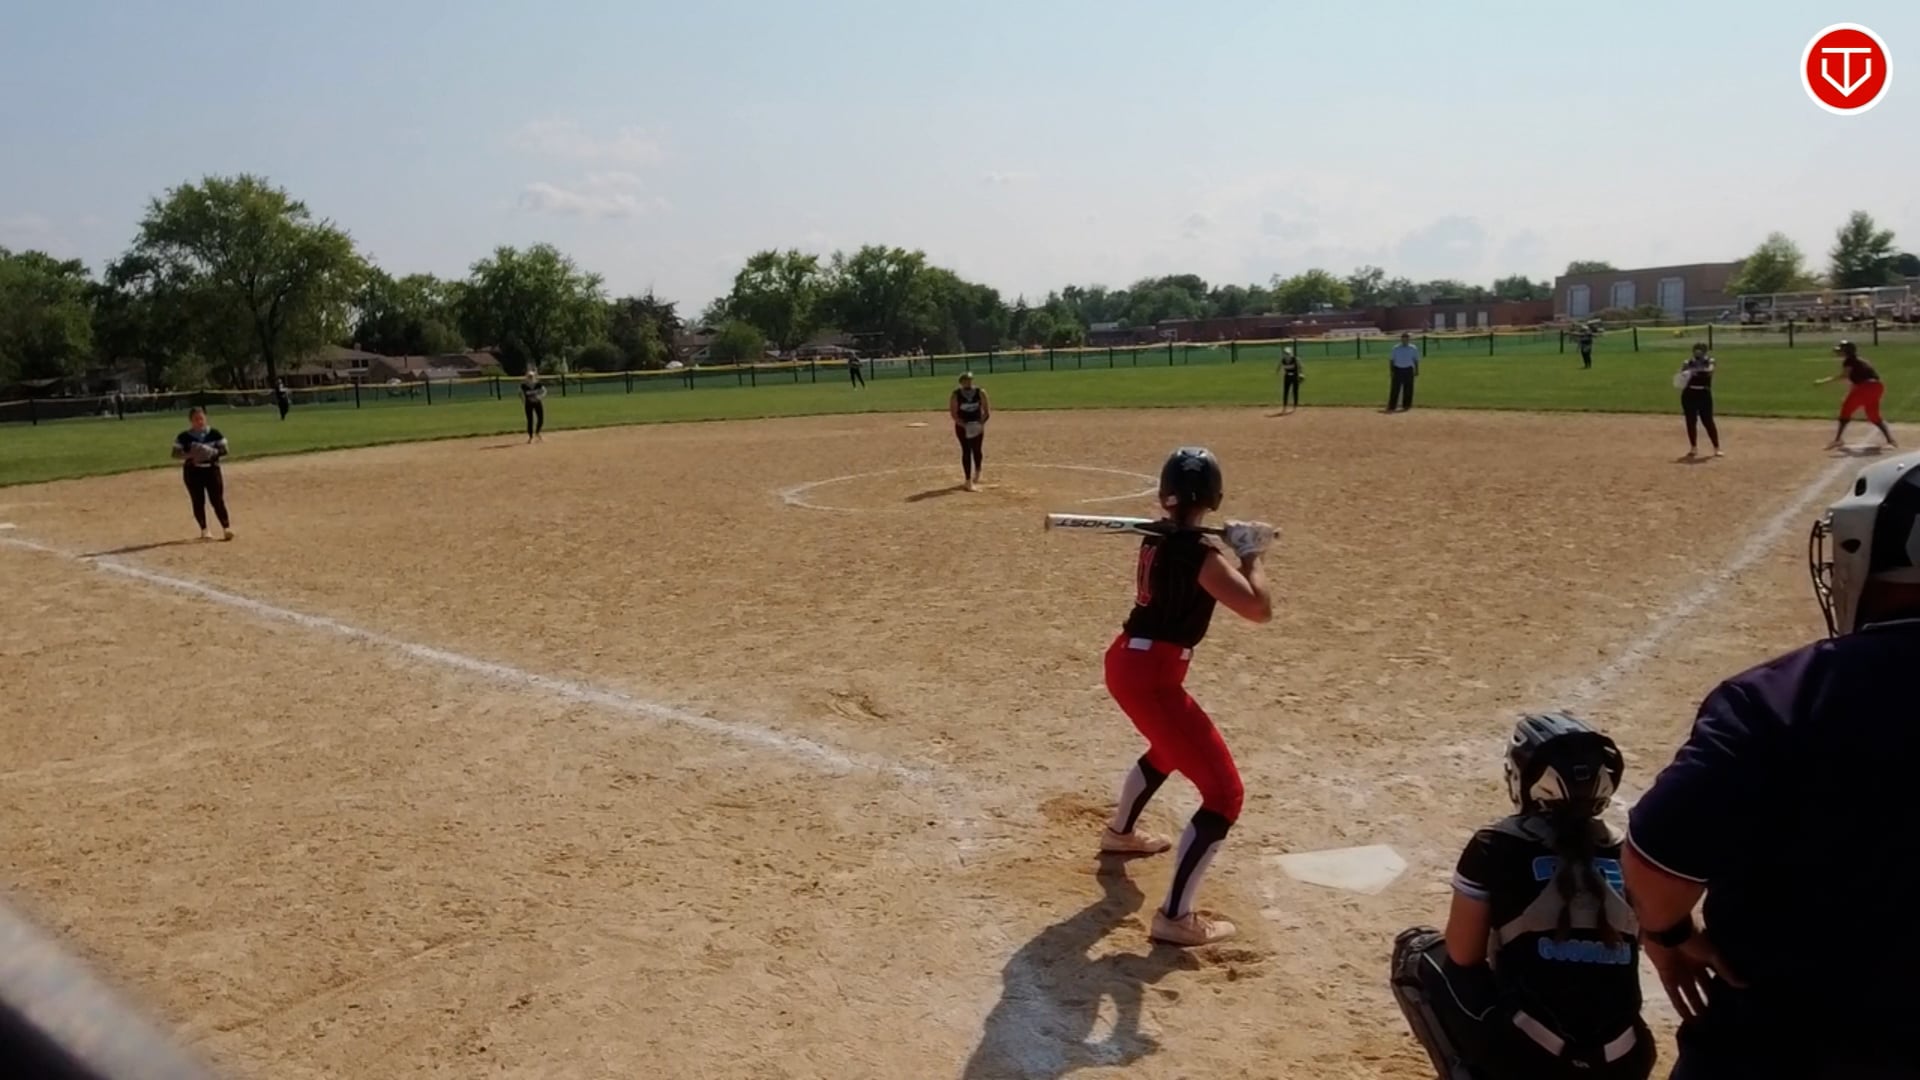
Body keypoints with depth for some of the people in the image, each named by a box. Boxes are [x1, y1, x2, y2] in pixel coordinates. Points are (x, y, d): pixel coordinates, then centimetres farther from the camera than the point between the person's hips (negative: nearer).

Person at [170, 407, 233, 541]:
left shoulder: (214, 433, 1)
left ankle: (226, 527, -2)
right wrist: (189, 454, -21)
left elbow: (224, 450, 1)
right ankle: (204, 530, 14)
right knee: (198, 502, 3)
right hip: (192, 472, 0)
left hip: (212, 469, 0)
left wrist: (213, 452, -19)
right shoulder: (184, 437, -2)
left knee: (217, 500, -6)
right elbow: (175, 454, -3)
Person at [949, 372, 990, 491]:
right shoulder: (955, 395, -10)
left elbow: (987, 411, -2)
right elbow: (953, 413, -10)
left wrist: (982, 423, -17)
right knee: (966, 451, -5)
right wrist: (963, 425, -21)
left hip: (977, 426, 2)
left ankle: (977, 473, 37)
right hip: (962, 426, -2)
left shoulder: (980, 393, -6)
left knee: (976, 450, 8)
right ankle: (968, 480, -3)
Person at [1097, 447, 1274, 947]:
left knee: (1169, 748, 39)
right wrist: (1251, 554, -7)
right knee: (1225, 792, -5)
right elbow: (1259, 608, -22)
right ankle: (1175, 917, -5)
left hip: (1127, 662, 10)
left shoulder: (1159, 537, 7)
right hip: (1151, 678, -10)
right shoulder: (1201, 553, -19)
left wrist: (1233, 546, 7)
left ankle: (1120, 832, 62)